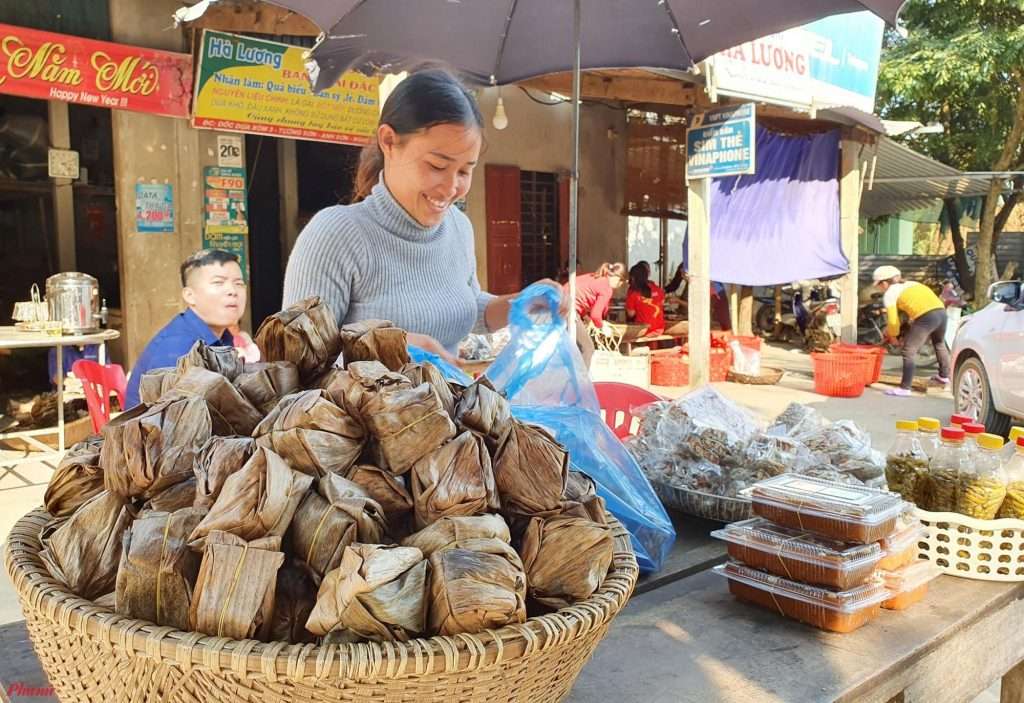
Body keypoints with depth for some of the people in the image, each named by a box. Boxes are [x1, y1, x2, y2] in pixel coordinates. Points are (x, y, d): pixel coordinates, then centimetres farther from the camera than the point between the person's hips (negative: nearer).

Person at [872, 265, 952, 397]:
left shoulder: (889, 294, 5)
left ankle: (905, 388, -2)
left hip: (926, 317, -8)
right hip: (941, 311, 8)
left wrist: (893, 335, 20)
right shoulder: (910, 284, 28)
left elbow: (893, 321, 0)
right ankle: (944, 376, 49)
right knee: (939, 344, 33)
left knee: (909, 351, 0)